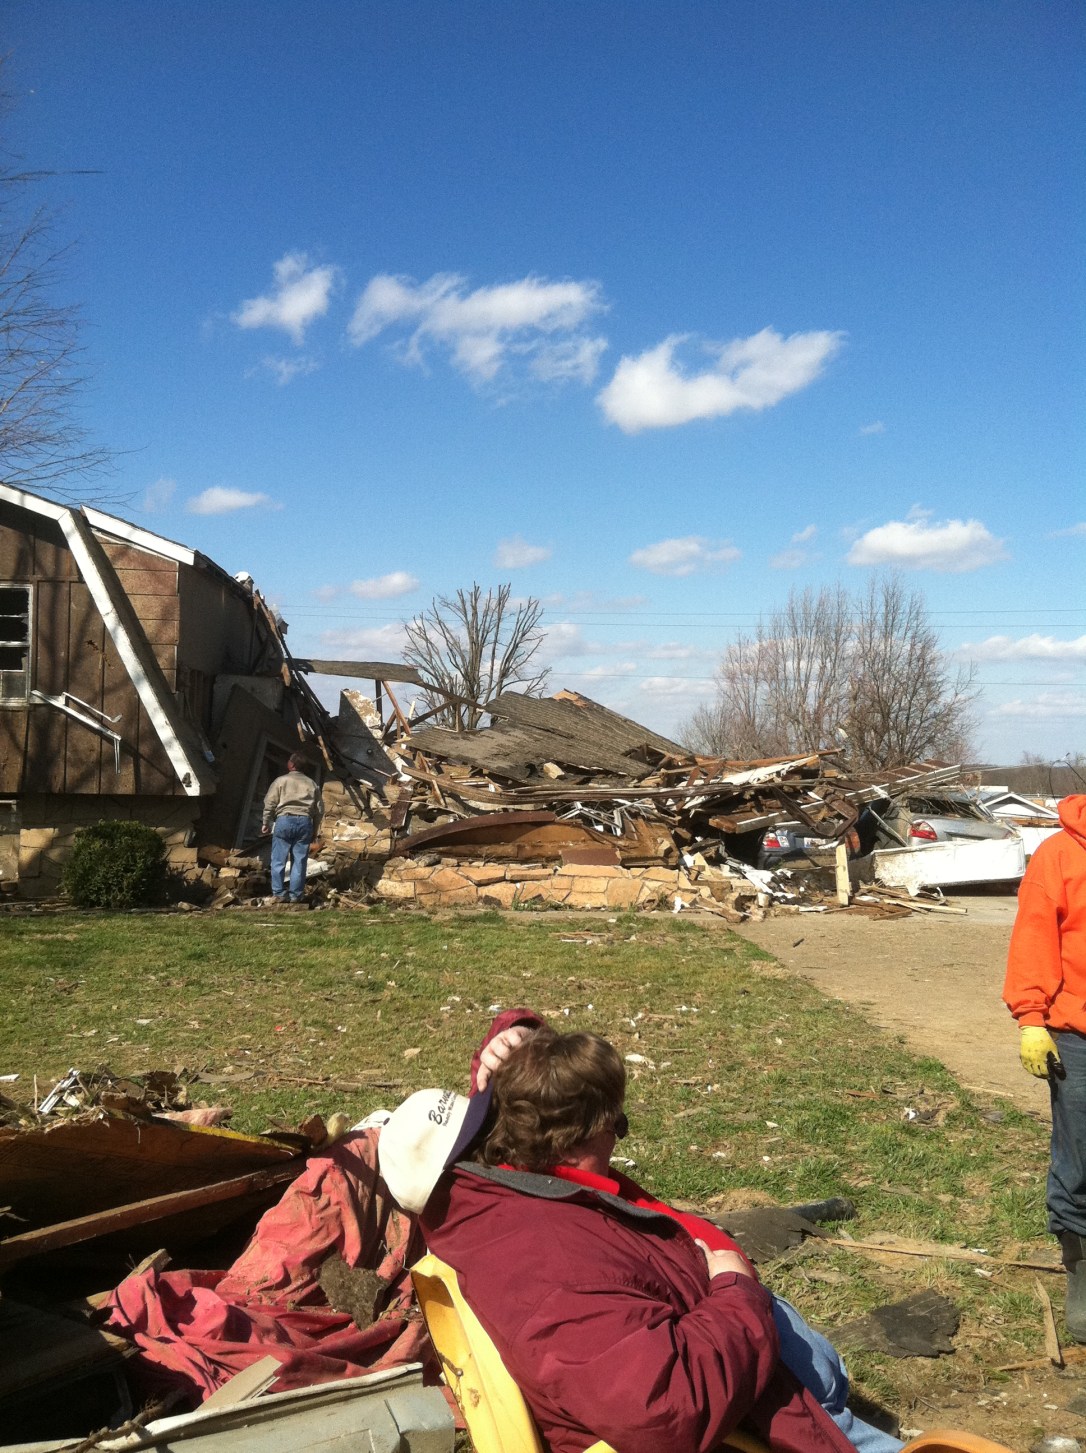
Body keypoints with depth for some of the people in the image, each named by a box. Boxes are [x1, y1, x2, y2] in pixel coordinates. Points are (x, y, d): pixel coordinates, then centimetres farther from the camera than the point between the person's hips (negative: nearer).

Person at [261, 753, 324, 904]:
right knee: (299, 861, 5)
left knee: (279, 860, 3)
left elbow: (269, 804, -1)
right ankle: (295, 895, 6)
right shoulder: (312, 784, 13)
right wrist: (314, 830, 21)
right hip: (305, 822, 3)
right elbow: (319, 810, 13)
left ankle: (279, 893, 1)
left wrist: (266, 823, 10)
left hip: (284, 820, -3)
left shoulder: (281, 781, 3)